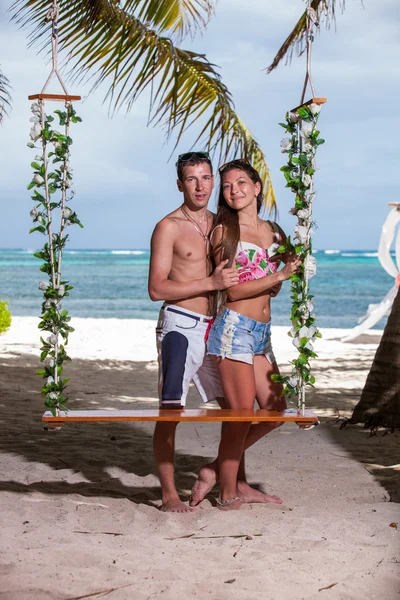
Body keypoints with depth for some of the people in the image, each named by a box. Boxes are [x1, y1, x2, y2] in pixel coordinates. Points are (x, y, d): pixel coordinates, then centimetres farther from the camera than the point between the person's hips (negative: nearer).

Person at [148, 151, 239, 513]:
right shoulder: (169, 227, -5)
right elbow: (157, 289, -12)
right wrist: (211, 283, -18)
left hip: (216, 326, 7)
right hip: (181, 325, -7)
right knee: (171, 409, -6)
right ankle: (169, 494, 1)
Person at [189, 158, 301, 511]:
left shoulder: (274, 232, 14)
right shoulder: (224, 231, -2)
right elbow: (233, 289, -9)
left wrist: (291, 267, -1)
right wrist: (278, 276, -11)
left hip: (262, 332, 7)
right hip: (235, 328, -7)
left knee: (275, 410, 8)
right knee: (240, 415, -4)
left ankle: (218, 470, 20)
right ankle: (228, 494, 10)